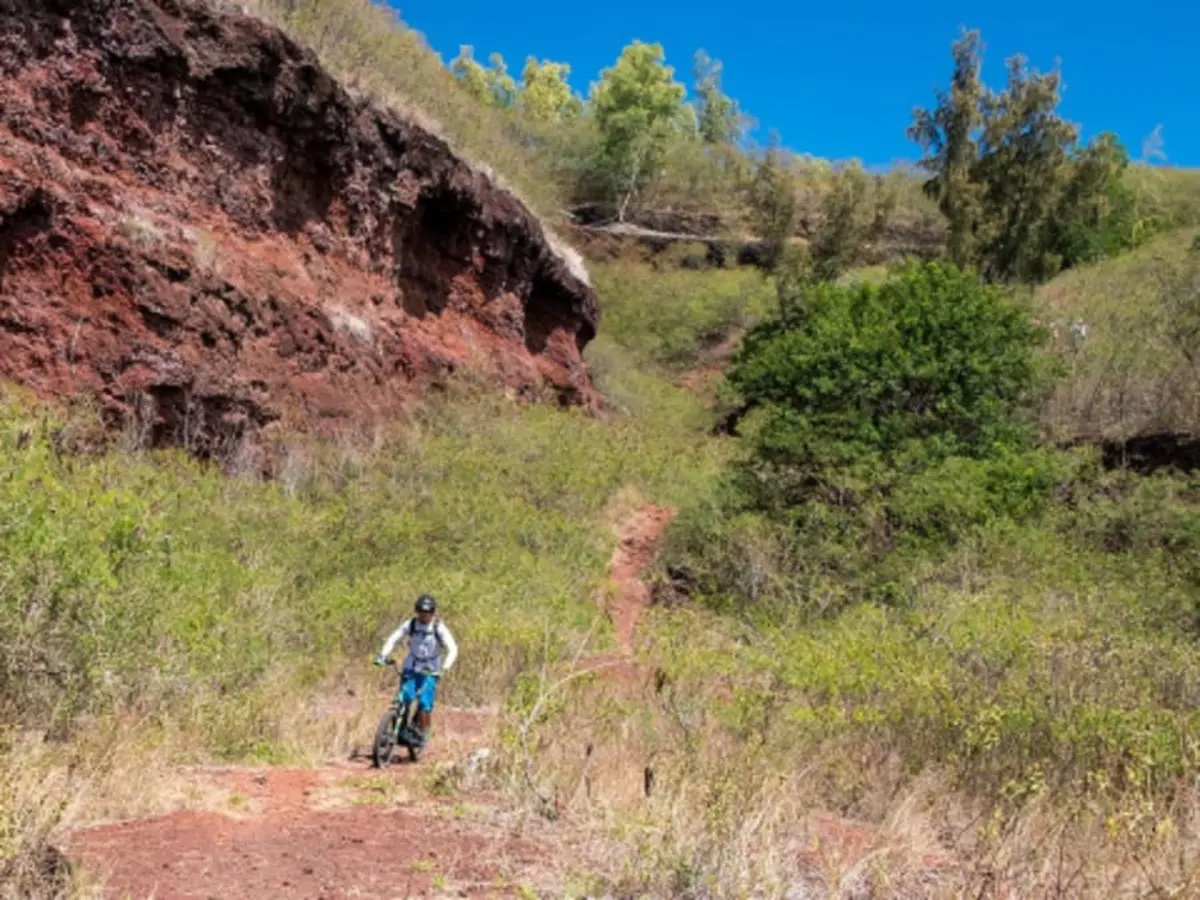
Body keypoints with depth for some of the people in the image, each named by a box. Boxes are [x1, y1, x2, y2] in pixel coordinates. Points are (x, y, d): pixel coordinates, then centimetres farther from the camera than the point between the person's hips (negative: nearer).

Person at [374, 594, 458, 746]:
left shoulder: (439, 628, -14)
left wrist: (445, 667, -36)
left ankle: (422, 736, 6)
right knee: (404, 700, -15)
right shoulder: (411, 625, -7)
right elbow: (393, 639, -6)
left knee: (425, 705, -13)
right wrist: (382, 655, -23)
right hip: (410, 668, 2)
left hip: (430, 671, -2)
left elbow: (453, 649, -20)